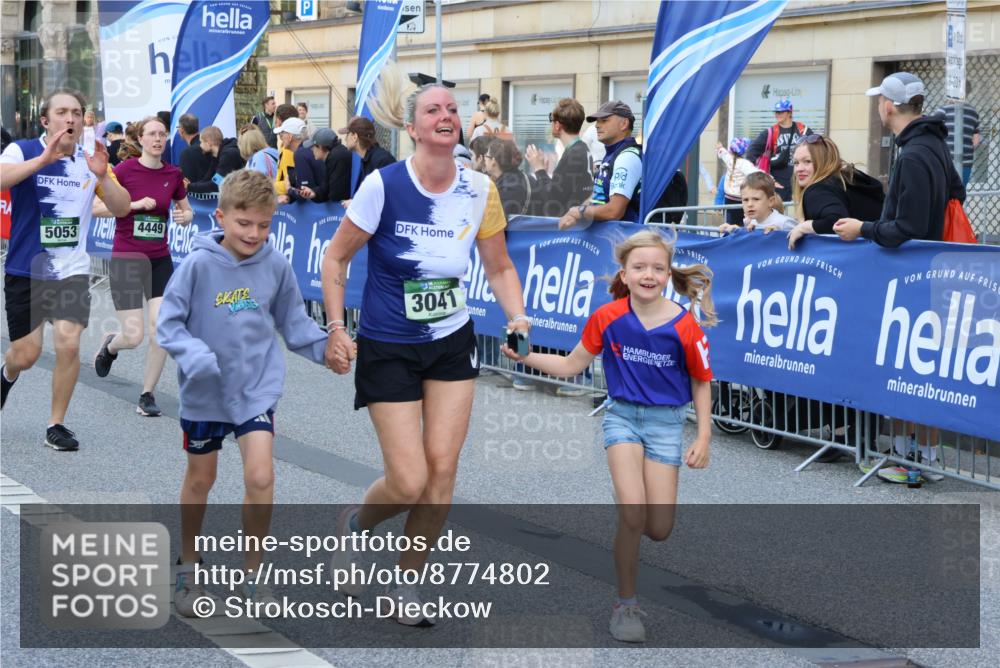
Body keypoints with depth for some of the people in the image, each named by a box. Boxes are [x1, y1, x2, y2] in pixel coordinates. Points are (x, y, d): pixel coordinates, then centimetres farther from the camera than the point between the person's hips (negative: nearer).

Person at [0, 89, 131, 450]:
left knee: (68, 344, -14)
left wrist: (102, 176, -19)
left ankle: (56, 425, 3)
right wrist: (44, 158, -34)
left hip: (72, 271, 2)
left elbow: (122, 209, -2)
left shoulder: (89, 161, 4)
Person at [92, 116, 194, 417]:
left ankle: (147, 395, 8)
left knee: (162, 330, -9)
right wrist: (133, 204, -21)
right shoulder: (125, 170, -9)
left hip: (160, 260, 4)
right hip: (125, 259, -3)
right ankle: (110, 346, 33)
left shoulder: (173, 174, 3)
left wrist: (184, 216, -6)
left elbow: (186, 211, 17)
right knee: (133, 337, -6)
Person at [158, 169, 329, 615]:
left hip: (258, 389, 1)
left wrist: (324, 346, -9)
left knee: (260, 477, -13)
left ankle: (253, 573, 7)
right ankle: (188, 570, 36)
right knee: (200, 479, 15)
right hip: (205, 391, -1)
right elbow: (169, 323, -11)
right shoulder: (199, 264, -14)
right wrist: (193, 355, -27)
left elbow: (293, 322, 6)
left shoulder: (276, 266, -7)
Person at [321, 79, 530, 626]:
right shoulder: (383, 185, -15)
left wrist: (517, 316, -8)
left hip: (452, 344, 4)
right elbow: (336, 257, -5)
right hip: (388, 349, -4)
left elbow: (499, 267, 8)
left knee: (442, 469, -1)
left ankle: (406, 586, 19)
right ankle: (354, 523, 28)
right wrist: (336, 329, -11)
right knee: (409, 483, -8)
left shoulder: (479, 190, -5)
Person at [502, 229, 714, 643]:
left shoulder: (684, 327, -14)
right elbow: (571, 365, 2)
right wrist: (526, 356, -10)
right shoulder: (607, 318, -10)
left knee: (658, 530, -5)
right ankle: (625, 605, -1)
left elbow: (701, 383, 0)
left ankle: (632, 525, 33)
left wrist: (703, 438, -4)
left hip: (666, 422, 0)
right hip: (622, 415, 0)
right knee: (632, 514, -18)